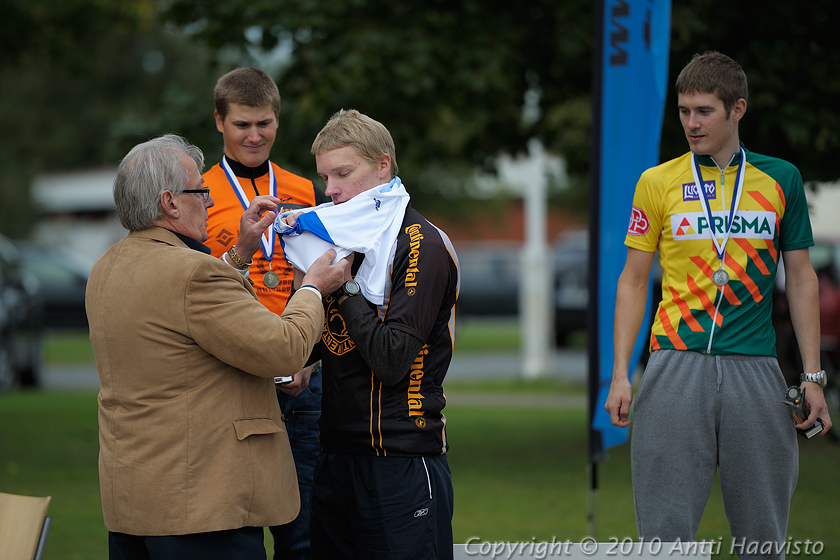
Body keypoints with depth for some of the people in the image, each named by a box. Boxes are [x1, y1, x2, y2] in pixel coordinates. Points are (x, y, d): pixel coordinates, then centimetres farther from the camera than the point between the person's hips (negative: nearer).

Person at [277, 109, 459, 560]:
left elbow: (392, 361, -18)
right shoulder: (343, 240, 14)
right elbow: (311, 349, 15)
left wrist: (343, 286, -14)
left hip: (402, 461, -7)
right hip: (336, 455, 7)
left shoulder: (421, 246, -10)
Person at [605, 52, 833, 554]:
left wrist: (813, 377, 5)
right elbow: (634, 281, 9)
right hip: (675, 364, -1)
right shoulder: (657, 182, 6)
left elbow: (801, 279, 11)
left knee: (763, 535, 4)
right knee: (666, 530, -4)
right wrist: (620, 374, 0)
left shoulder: (781, 178, 7)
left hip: (755, 370, 1)